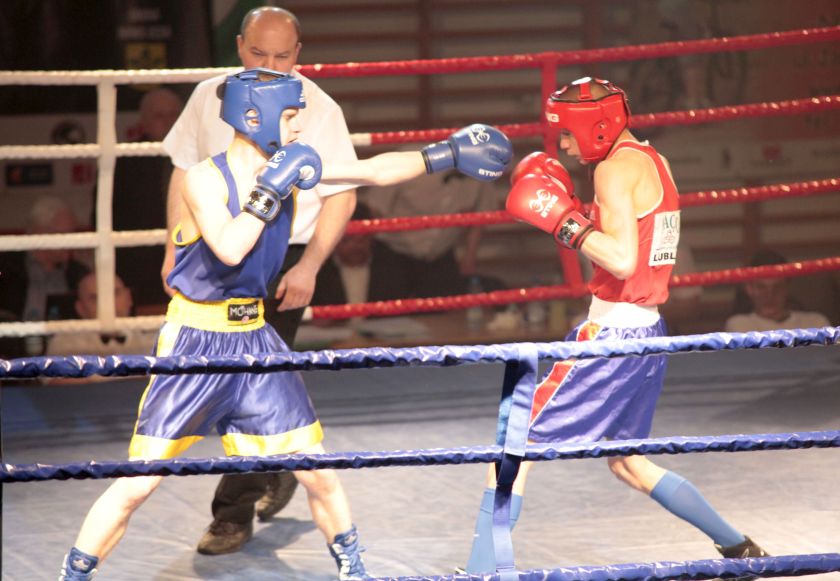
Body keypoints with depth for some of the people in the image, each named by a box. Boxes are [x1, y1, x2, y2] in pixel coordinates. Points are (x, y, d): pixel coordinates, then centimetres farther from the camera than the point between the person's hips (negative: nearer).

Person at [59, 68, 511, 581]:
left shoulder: (288, 168, 1)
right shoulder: (206, 179, -15)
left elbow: (372, 172, 8)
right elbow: (230, 249, -30)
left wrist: (444, 155, 4)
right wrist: (272, 188, -25)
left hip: (254, 337, 6)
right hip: (195, 340, -5)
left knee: (317, 469, 7)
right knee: (139, 482, -8)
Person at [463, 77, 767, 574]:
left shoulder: (617, 168, -13)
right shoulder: (653, 163, 15)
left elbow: (622, 260, -23)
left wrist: (561, 218, -18)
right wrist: (573, 215, 12)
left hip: (612, 335, -9)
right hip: (648, 332, 9)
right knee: (628, 463, 23)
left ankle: (482, 569, -11)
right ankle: (739, 547, 26)